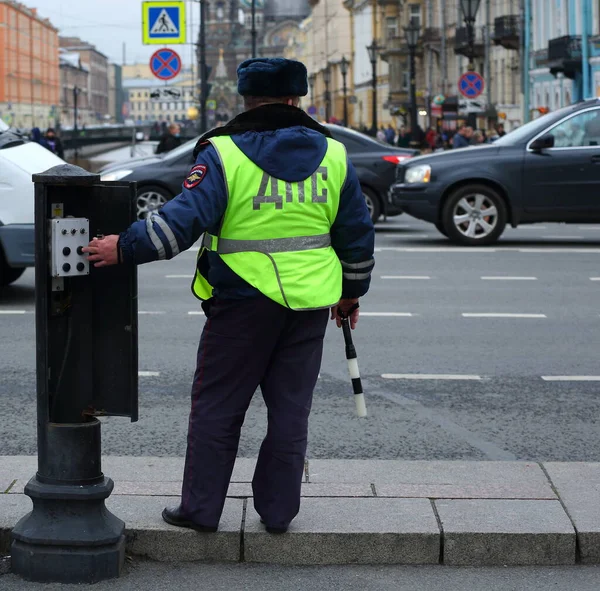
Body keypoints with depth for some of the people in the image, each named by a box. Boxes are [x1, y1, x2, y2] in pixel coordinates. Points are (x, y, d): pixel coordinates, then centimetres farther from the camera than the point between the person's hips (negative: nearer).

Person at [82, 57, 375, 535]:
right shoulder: (333, 155, 5)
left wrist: (125, 249, -9)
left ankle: (201, 508, 12)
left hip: (243, 300, -3)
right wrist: (351, 293, 22)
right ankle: (278, 509, 17)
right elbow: (357, 232, 10)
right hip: (310, 302, 3)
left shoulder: (225, 153, -8)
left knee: (217, 405, 7)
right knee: (290, 406, 12)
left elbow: (185, 218, -17)